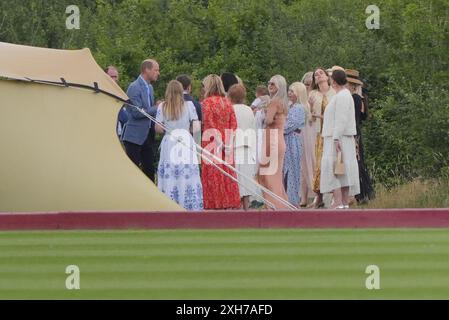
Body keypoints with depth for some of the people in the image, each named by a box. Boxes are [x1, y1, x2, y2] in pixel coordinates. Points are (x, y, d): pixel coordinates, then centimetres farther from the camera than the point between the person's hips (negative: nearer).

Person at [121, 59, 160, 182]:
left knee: (149, 168, 9)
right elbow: (136, 113, -21)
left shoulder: (149, 87, 13)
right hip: (135, 136, -9)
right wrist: (156, 108, -15)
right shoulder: (134, 88, -15)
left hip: (147, 135, 9)